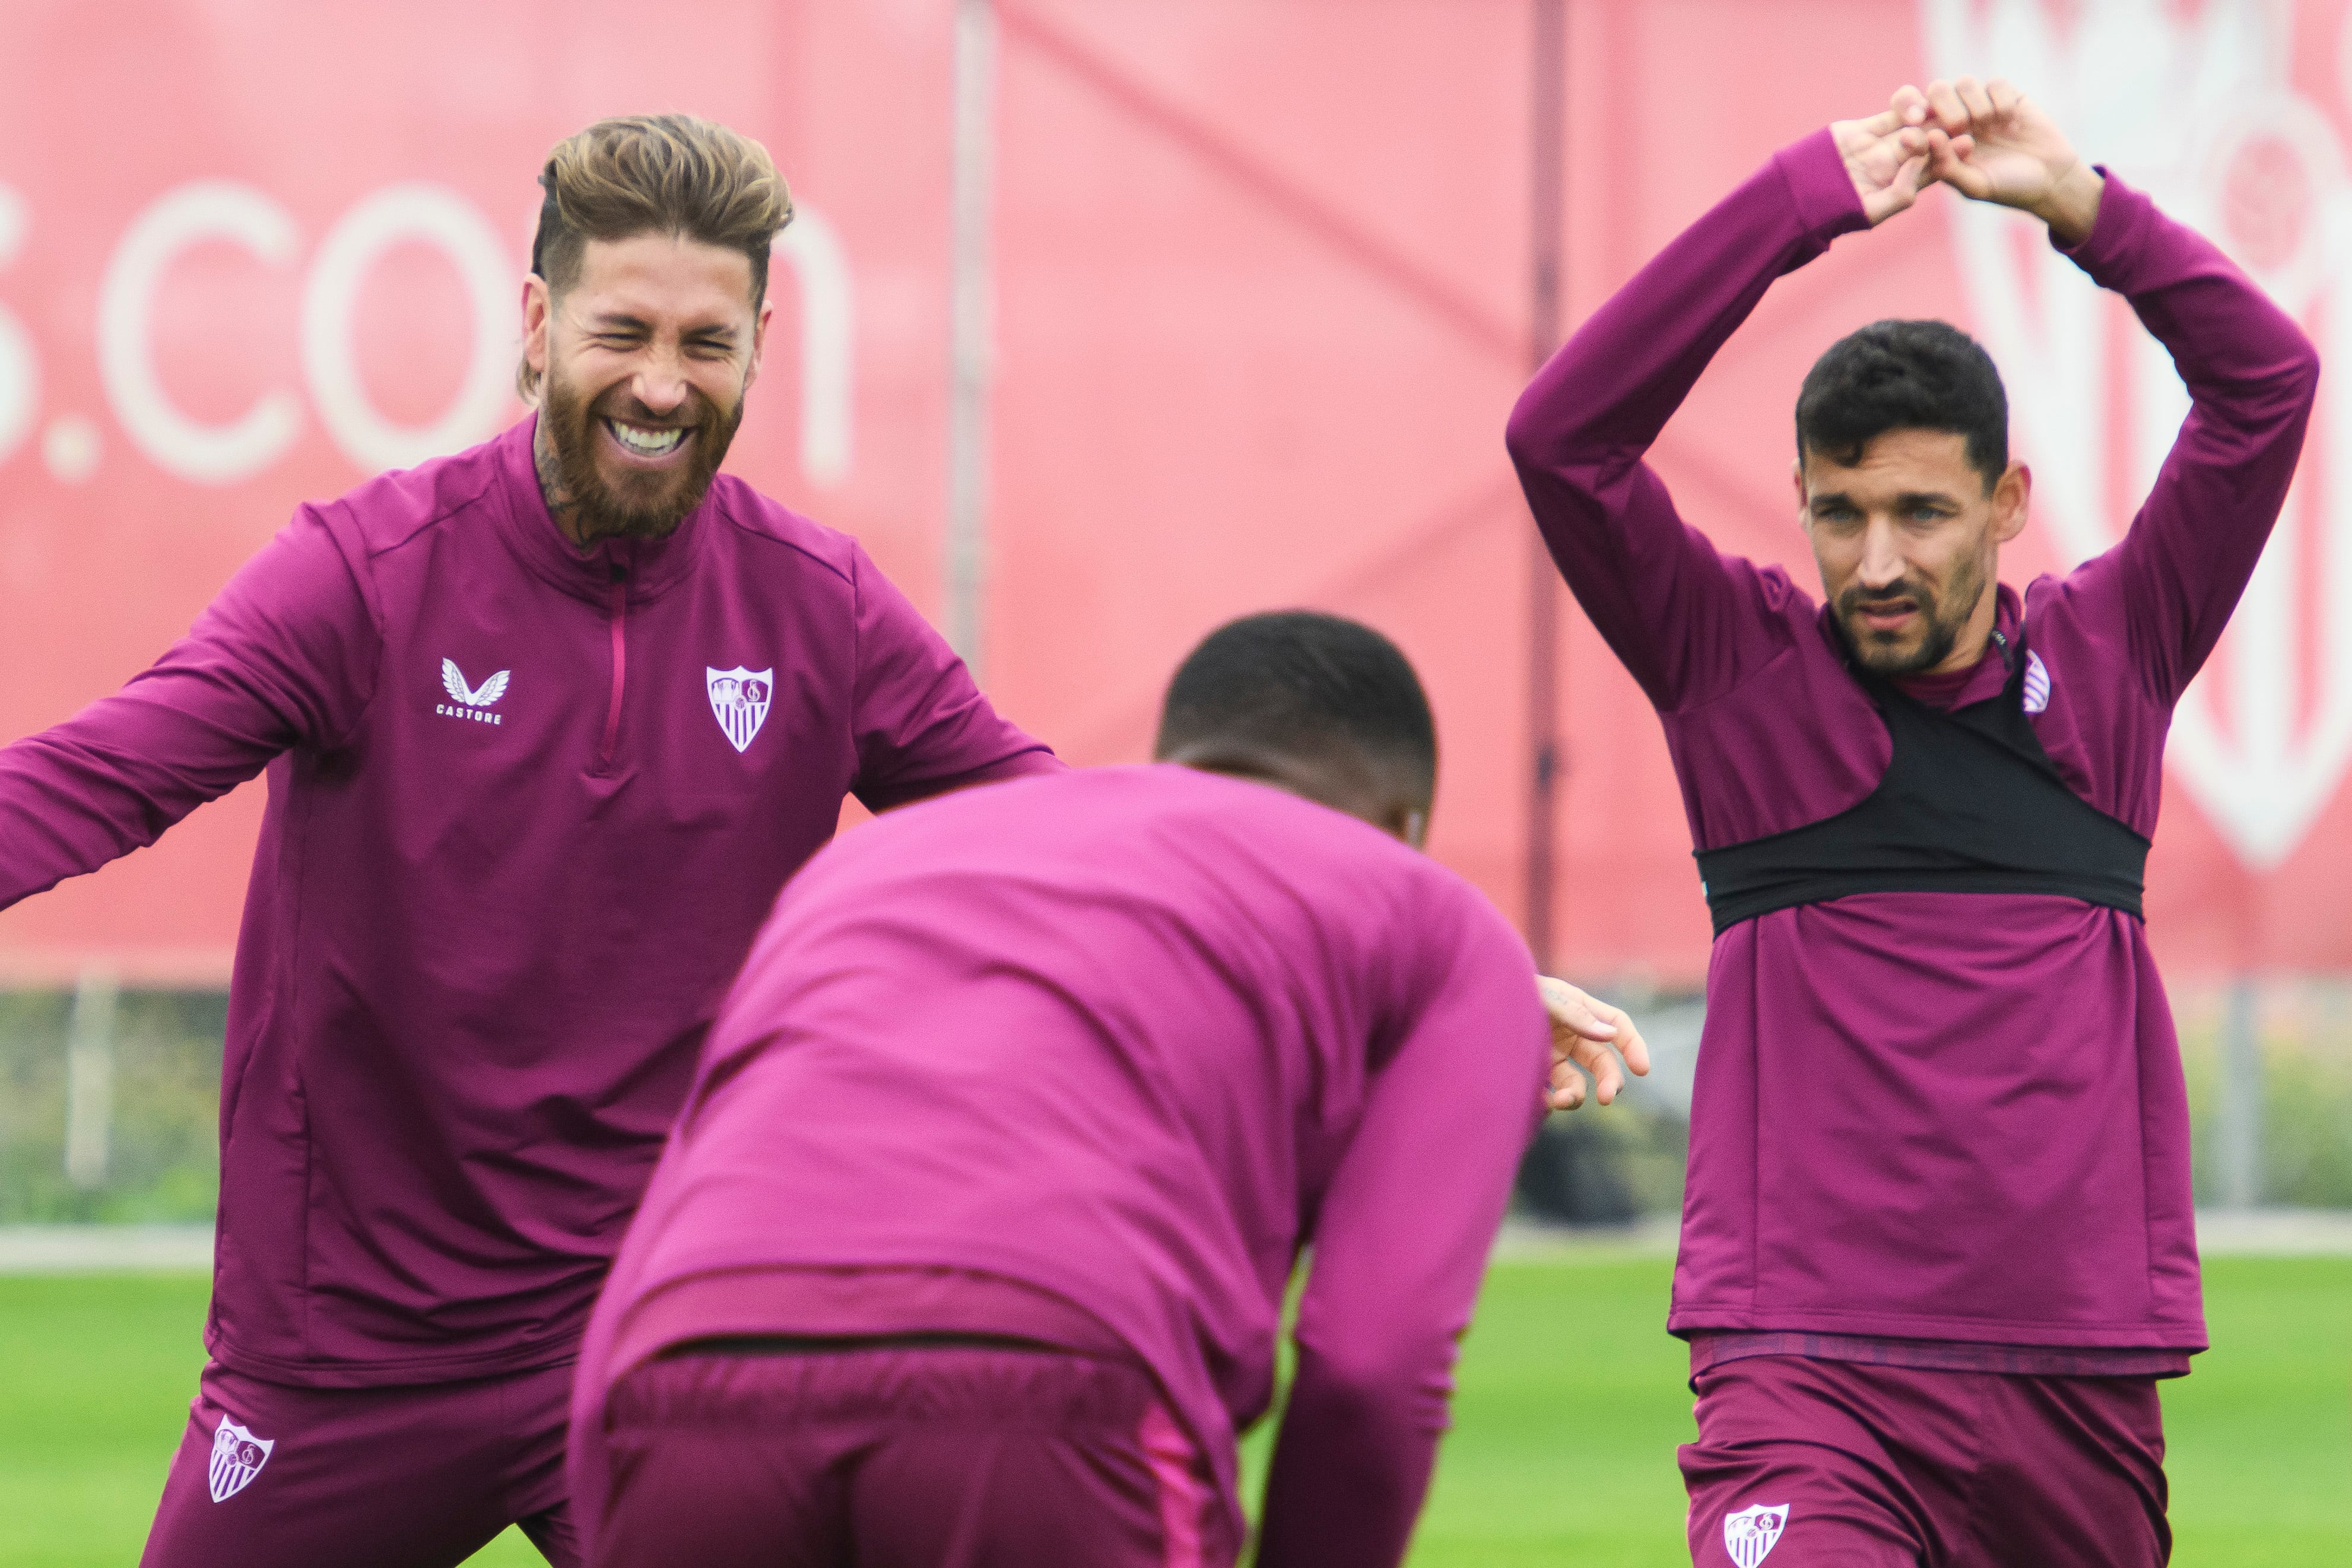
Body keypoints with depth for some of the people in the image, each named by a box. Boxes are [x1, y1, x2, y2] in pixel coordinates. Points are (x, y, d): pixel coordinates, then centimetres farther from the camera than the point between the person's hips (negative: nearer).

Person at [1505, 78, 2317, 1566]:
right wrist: (1807, 200, -10)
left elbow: (2265, 383, 6)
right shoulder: (1742, 667, 5)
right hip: (1809, 1380, -3)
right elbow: (1566, 436, -6)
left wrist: (2078, 201, -4)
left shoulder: (2109, 662, 11)